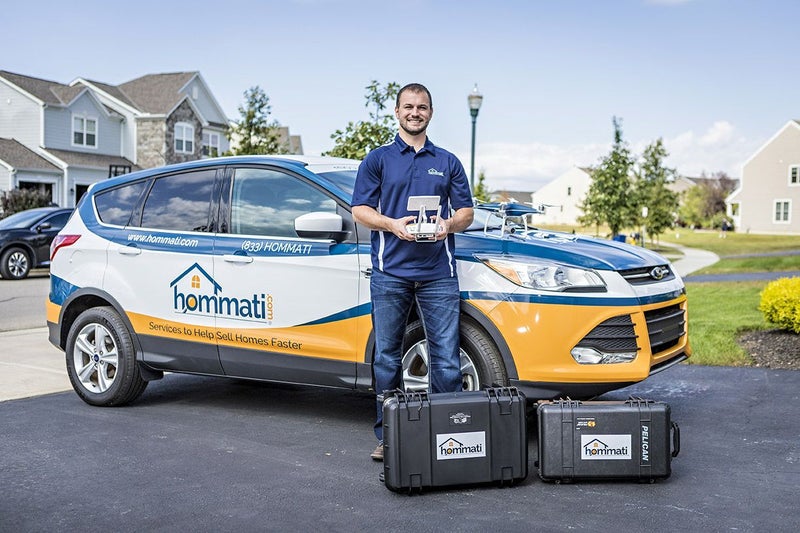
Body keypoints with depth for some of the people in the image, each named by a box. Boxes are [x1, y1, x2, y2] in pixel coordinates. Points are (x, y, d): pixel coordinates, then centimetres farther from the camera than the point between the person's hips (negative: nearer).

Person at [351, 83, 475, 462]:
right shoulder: (378, 159, 11)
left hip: (438, 273, 1)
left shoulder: (448, 162, 16)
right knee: (386, 356, 4)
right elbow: (360, 210, 5)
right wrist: (393, 224, -13)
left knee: (446, 357, -3)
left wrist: (449, 224, -8)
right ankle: (387, 435, 14)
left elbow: (466, 211, 15)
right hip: (390, 273, -1)